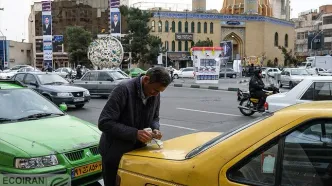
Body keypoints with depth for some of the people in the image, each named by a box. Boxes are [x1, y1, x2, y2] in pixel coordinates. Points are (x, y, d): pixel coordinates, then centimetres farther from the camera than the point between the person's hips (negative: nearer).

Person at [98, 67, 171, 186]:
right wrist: (135, 133, -30)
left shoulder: (155, 95, -3)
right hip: (115, 154, -6)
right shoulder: (124, 90, -23)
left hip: (138, 151, 6)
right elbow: (104, 123, -25)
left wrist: (155, 129, -10)